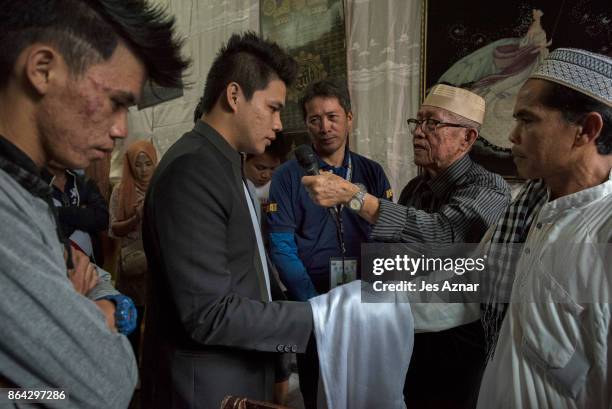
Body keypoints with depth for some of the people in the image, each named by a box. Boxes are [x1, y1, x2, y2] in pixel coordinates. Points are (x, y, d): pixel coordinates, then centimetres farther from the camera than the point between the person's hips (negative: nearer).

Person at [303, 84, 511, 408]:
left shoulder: (488, 188, -13)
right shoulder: (415, 187, 6)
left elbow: (440, 232, -31)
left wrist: (352, 196, -34)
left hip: (457, 344, -5)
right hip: (406, 336, 5)